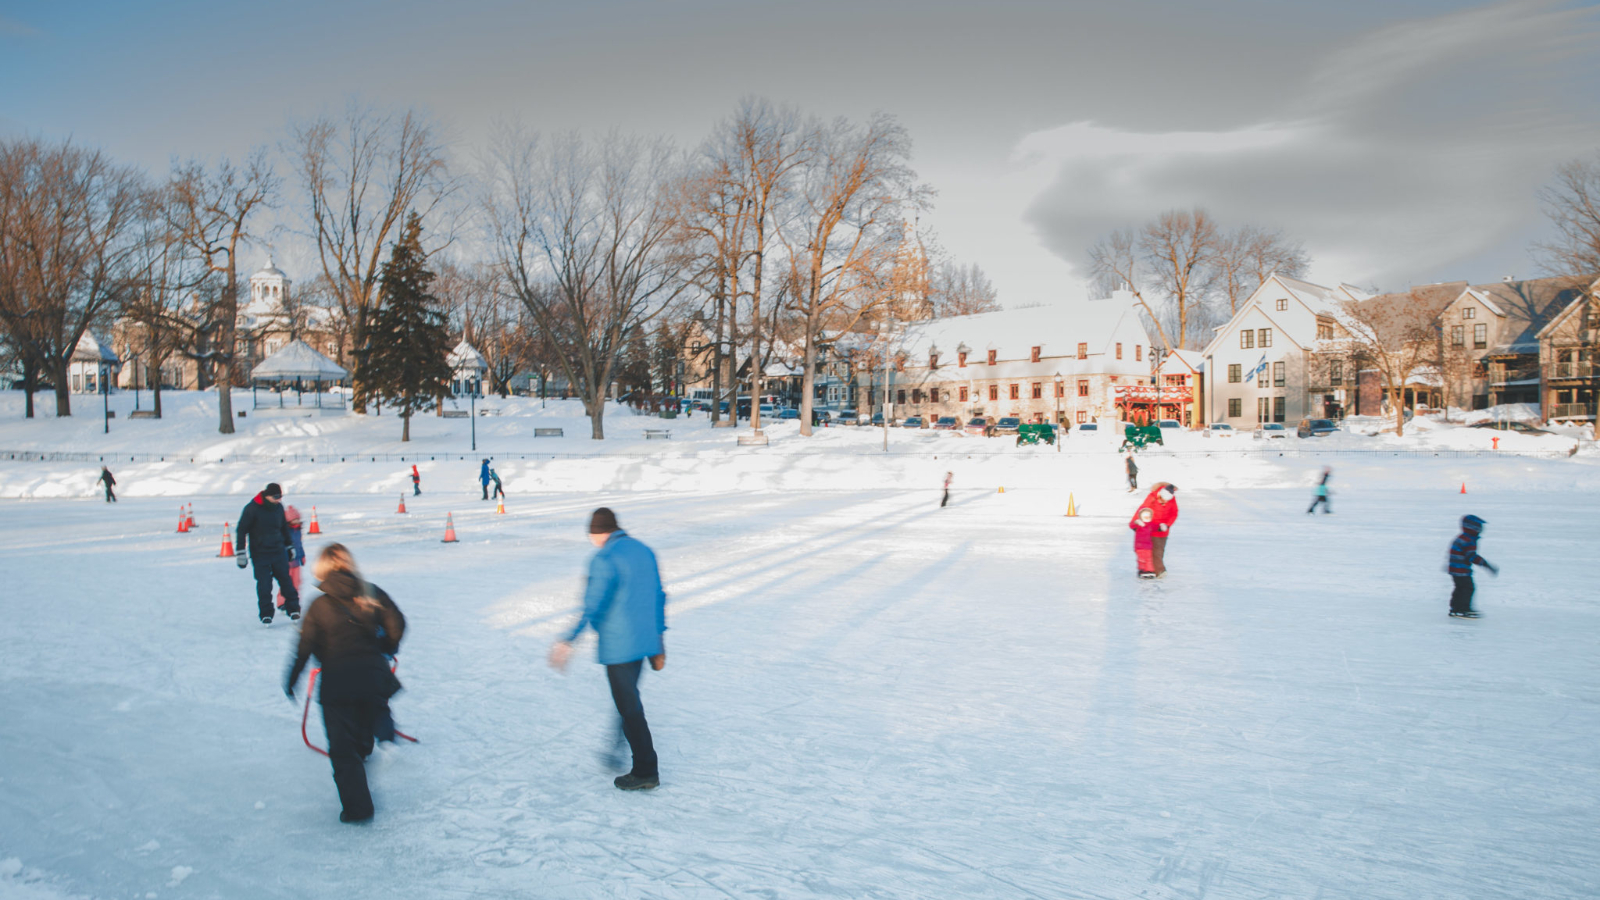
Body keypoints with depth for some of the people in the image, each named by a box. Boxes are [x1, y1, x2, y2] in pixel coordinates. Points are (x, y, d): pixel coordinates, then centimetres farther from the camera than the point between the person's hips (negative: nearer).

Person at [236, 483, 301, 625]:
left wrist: (289, 546, 25)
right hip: (260, 554, -4)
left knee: (286, 580, 3)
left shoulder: (279, 507, 4)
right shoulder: (252, 508, -11)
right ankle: (266, 614, 8)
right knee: (264, 585, -4)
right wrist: (241, 553, -8)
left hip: (279, 552, 4)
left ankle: (293, 609, 14)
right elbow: (241, 530, -6)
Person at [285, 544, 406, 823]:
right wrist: (385, 648, 23)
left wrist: (291, 681, 13)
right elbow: (396, 625, 3)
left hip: (337, 683, -3)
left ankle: (357, 806, 2)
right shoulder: (372, 593, 3)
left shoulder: (320, 605, -3)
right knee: (364, 739, 23)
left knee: (342, 750, 6)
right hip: (374, 676, 3)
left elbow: (304, 648, -1)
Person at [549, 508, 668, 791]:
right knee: (629, 700, 21)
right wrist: (658, 640, 22)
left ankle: (646, 771, 12)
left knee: (629, 707, 4)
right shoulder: (645, 551, 8)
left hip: (618, 647, -8)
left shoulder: (604, 559, -16)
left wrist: (568, 641, -23)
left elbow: (593, 606, -24)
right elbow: (658, 597, 14)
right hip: (645, 642, 8)